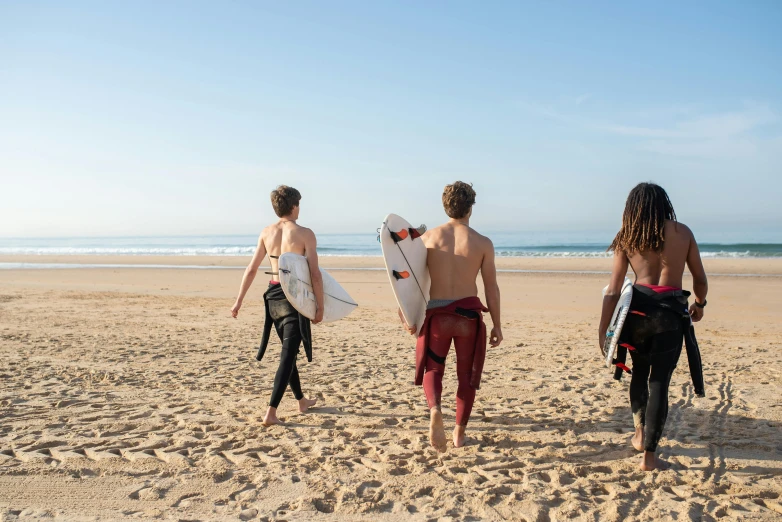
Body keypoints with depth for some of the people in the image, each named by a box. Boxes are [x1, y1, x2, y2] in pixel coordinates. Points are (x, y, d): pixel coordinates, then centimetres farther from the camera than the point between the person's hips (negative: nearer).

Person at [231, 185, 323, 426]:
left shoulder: (266, 233, 5)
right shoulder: (305, 234, -10)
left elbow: (251, 269, 6)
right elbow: (315, 274, -13)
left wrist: (239, 301, 11)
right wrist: (320, 307, -5)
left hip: (273, 295, 6)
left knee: (288, 351, 20)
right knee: (287, 355, -2)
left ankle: (302, 401, 36)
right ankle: (271, 412, -7)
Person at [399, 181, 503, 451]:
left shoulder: (428, 238, -1)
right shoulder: (483, 243, -4)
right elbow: (491, 288, -2)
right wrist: (497, 325, 6)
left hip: (436, 314, 0)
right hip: (469, 314, 0)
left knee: (432, 369, 16)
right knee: (467, 374, 17)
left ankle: (435, 410, -13)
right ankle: (459, 432, 24)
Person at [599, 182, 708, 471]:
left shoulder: (628, 239, 1)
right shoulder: (682, 232, 2)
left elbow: (613, 290, -2)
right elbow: (700, 278, 10)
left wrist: (603, 329, 2)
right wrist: (700, 304, 29)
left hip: (637, 309, 1)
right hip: (671, 314, -1)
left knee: (640, 371, 24)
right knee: (659, 381, 4)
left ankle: (640, 433, 31)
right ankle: (649, 455, 8)